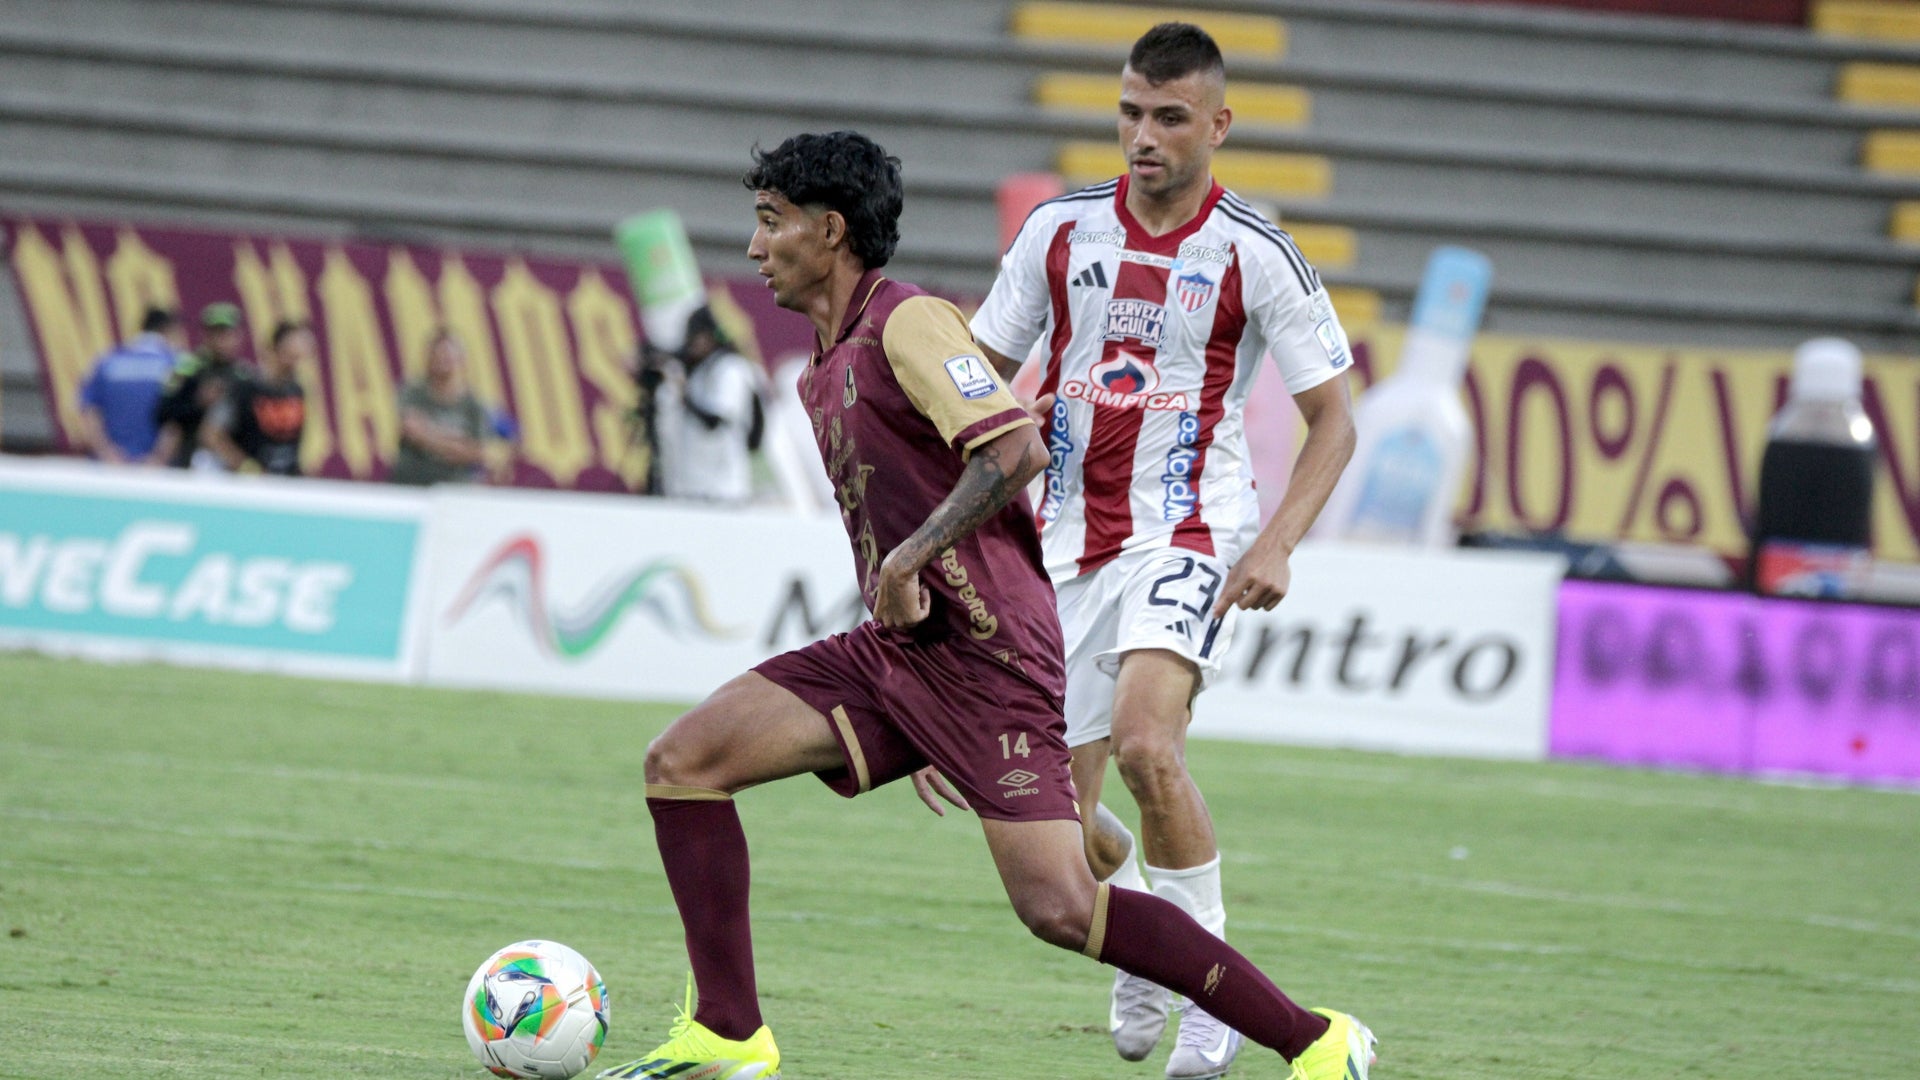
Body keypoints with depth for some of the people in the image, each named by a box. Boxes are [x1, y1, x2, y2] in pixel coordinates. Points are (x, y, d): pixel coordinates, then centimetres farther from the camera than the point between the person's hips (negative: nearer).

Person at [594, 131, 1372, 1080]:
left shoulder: (907, 324, -8)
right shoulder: (826, 373, 21)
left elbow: (1015, 449, -23)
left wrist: (910, 556, -23)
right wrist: (922, 736, 28)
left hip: (985, 649, -9)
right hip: (894, 648, 9)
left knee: (1058, 909, -16)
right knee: (681, 763, -4)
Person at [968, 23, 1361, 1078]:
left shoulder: (1256, 258, -6)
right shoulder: (1061, 230, 3)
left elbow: (1332, 421, -1)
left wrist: (1277, 545, -15)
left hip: (1189, 535, -4)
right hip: (1071, 543, 4)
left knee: (1144, 743, -29)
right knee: (1058, 817, 4)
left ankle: (1212, 990, -15)